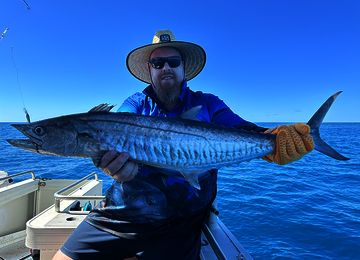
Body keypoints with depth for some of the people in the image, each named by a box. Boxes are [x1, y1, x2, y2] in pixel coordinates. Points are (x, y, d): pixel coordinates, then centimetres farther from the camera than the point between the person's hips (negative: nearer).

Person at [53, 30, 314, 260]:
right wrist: (113, 159, -37)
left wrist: (273, 140, -34)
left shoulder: (207, 104, 3)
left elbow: (236, 128, -13)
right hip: (120, 214, 3)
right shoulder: (136, 103, 5)